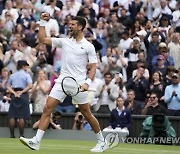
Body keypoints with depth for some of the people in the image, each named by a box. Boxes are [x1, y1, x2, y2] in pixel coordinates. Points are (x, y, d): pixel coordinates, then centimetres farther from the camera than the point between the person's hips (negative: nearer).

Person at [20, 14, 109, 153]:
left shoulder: (88, 46, -1)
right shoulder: (64, 41, 10)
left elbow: (93, 67, -3)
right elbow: (42, 39, 12)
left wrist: (88, 82, -17)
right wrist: (43, 22, 6)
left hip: (79, 84, -4)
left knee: (87, 114, 3)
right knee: (47, 109, -9)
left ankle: (102, 142, 19)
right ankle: (36, 141, -11)